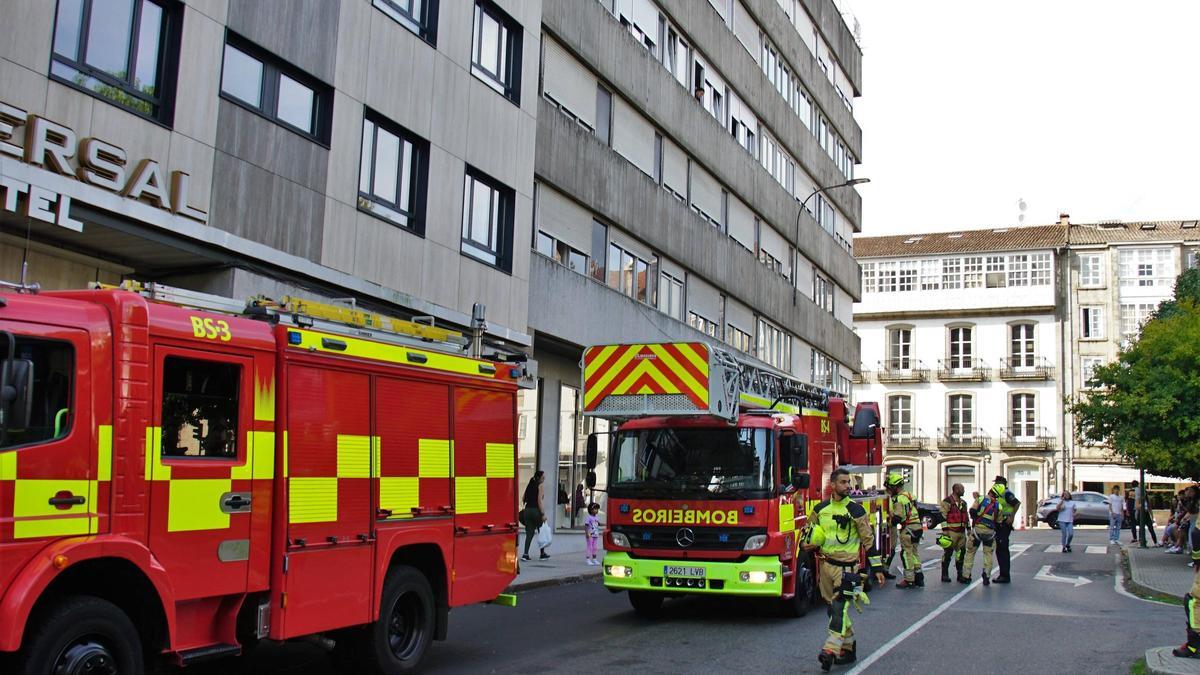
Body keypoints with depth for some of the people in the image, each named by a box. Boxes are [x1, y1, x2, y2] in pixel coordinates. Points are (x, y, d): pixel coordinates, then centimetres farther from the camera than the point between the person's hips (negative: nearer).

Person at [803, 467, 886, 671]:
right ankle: (848, 648, 23)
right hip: (825, 565, 5)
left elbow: (868, 539, -1)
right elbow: (808, 530, 22)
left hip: (846, 567, -5)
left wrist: (877, 568, -1)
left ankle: (830, 650, -19)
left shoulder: (856, 510, -4)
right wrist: (808, 544, -1)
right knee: (834, 609, 11)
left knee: (839, 608, -15)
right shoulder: (820, 509, 7)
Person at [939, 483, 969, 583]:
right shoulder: (947, 502, -7)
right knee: (948, 553, -5)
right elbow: (943, 517, -11)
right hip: (951, 532, -7)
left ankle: (960, 574, 18)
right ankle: (945, 575, 0)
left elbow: (966, 516, 25)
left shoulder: (963, 503, 17)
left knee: (961, 553, 9)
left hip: (961, 532, 7)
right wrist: (945, 530, -16)